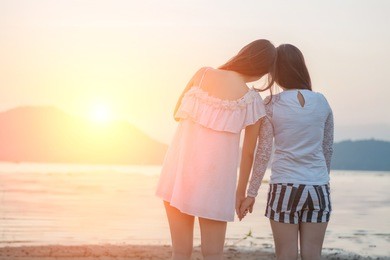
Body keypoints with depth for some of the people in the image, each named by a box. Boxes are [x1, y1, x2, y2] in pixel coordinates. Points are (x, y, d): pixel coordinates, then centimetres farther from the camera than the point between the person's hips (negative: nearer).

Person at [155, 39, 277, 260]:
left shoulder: (203, 74, 1)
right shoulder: (252, 101, -5)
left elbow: (178, 113, 13)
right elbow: (249, 151, 5)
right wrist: (242, 191, 18)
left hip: (179, 172, 3)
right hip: (213, 177, -3)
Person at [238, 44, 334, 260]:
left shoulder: (271, 104, -4)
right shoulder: (321, 102, 4)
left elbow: (263, 153, -4)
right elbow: (328, 148, 11)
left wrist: (251, 193, 2)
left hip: (285, 187, -2)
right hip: (318, 187, 2)